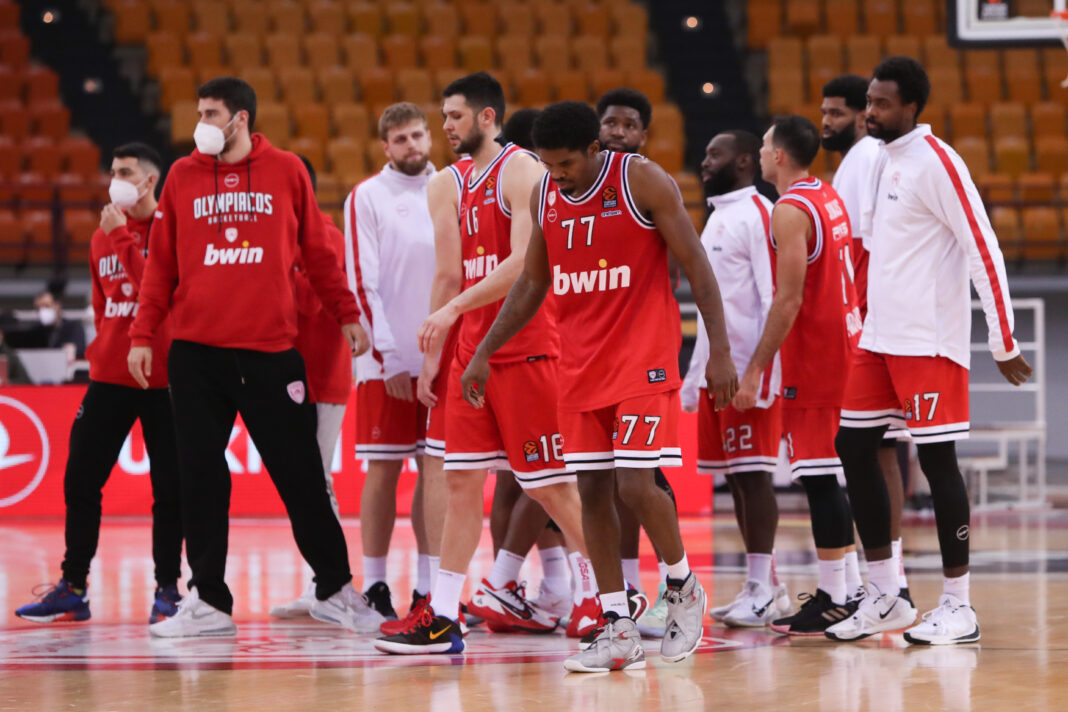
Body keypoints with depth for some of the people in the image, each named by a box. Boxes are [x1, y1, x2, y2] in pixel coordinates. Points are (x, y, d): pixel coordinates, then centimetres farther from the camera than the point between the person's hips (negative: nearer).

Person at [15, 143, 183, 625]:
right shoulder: (103, 237, 13)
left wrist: (121, 236, -15)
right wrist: (104, 348, 13)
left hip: (162, 378, -5)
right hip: (110, 377, 5)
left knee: (169, 489, -2)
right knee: (80, 481, 2)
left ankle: (167, 590, 7)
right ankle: (73, 589, 9)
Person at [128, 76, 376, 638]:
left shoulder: (286, 171, 4)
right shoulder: (183, 176, 8)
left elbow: (316, 251, 10)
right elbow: (161, 262, 10)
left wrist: (346, 314, 8)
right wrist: (142, 334, 4)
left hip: (271, 349, -2)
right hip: (196, 350, 2)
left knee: (299, 473, 1)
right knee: (201, 479, 3)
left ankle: (334, 590, 13)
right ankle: (209, 601, 9)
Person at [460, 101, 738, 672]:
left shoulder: (643, 181, -10)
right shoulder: (543, 196, 6)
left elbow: (696, 266, -8)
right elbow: (532, 284, 18)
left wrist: (720, 350, -14)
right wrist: (484, 354, 14)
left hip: (644, 360, -6)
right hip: (580, 363, 6)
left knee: (635, 484, -14)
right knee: (592, 489, 1)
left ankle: (683, 587, 12)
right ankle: (618, 630, 5)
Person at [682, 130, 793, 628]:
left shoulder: (758, 214, -9)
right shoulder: (717, 218, 20)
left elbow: (773, 295, -16)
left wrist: (763, 372, -22)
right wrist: (694, 373, 21)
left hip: (749, 366, -9)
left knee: (752, 472, -8)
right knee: (734, 475, 8)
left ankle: (761, 589, -7)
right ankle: (764, 586, 12)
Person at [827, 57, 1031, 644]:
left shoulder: (936, 163, -13)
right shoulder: (887, 161, 13)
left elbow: (985, 251, -16)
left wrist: (1003, 343, -16)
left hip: (930, 342, -9)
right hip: (881, 338, 9)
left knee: (936, 460, -6)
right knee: (854, 447, 7)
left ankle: (958, 607, 1)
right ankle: (884, 597, 14)